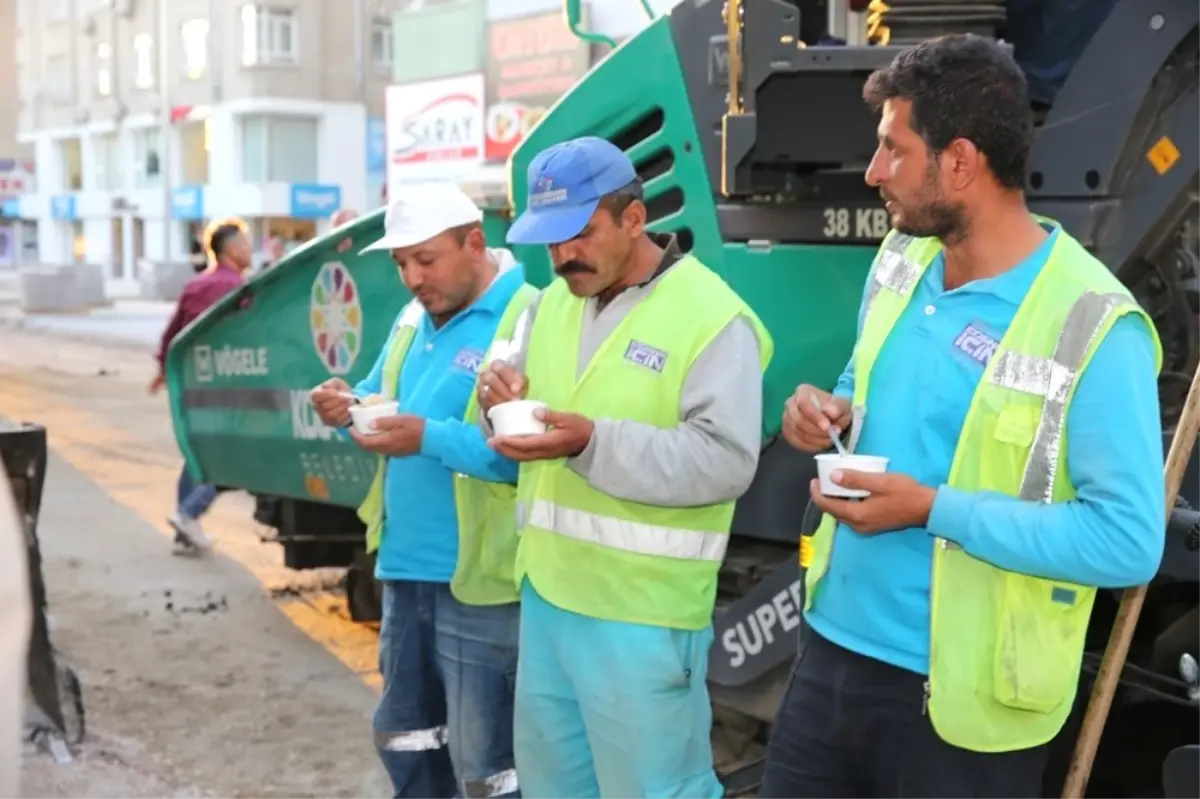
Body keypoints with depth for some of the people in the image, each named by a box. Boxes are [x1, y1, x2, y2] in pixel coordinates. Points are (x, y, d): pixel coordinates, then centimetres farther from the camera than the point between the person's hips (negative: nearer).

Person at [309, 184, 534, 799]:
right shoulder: (415, 319, 11)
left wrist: (429, 438, -29)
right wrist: (350, 406, -4)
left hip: (481, 581, -9)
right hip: (405, 568, 9)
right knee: (403, 734, 23)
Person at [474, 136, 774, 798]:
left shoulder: (711, 316, -14)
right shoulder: (551, 304, 10)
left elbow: (726, 461, -21)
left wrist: (591, 442, -29)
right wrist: (498, 390, -7)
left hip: (641, 612, -7)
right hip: (546, 590, 8)